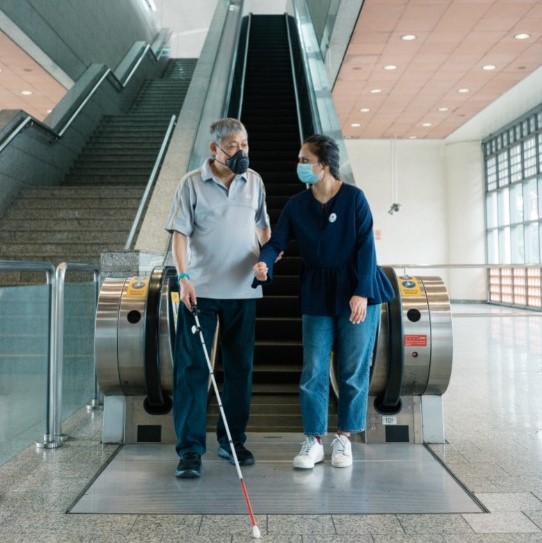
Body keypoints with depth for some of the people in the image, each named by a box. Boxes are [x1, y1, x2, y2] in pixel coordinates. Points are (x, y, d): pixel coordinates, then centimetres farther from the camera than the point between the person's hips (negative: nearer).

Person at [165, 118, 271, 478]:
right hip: (201, 290, -3)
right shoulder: (192, 183, -1)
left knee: (240, 367, 10)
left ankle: (233, 440, 26)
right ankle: (190, 449, 8)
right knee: (192, 368, -1)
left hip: (243, 290, 4)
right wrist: (183, 277, -14)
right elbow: (180, 233, -4)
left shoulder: (254, 181, 9)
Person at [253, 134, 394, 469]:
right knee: (313, 371, 2)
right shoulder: (296, 205, 0)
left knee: (354, 370, 6)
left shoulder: (354, 197, -8)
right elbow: (277, 241, -6)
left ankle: (344, 438, 23)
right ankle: (314, 441, 15)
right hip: (317, 294, 3)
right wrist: (264, 263, -29)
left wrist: (361, 292, -15)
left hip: (357, 293, -2)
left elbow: (366, 247, -10)